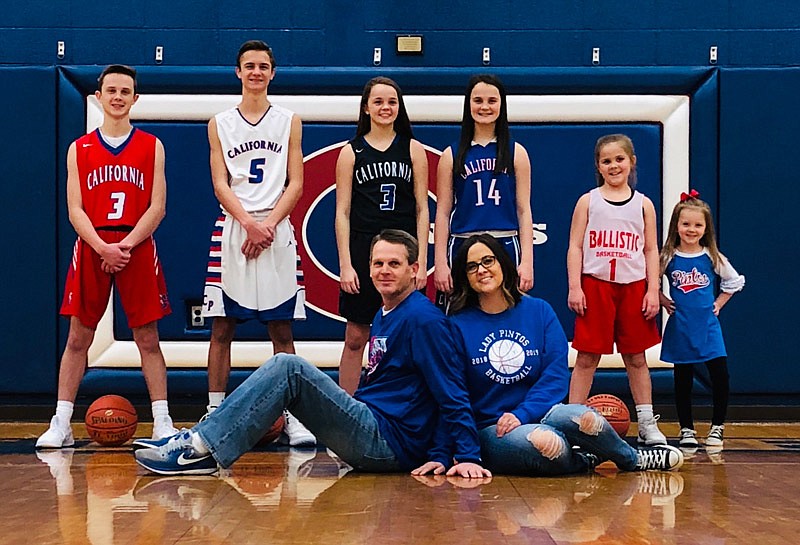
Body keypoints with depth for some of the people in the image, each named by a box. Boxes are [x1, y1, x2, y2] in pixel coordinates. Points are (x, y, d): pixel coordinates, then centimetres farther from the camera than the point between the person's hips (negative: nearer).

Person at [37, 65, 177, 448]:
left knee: (147, 338, 2)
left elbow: (157, 207, -1)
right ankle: (60, 424, 9)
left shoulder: (151, 146, 7)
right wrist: (102, 247, -15)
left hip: (137, 249, -1)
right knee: (78, 337, 3)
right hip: (91, 248, 1)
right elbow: (75, 210, 1)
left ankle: (162, 423, 6)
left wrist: (126, 245, -13)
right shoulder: (79, 149, 8)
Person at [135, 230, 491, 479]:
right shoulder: (383, 316, 17)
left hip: (391, 443, -9)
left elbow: (452, 392, -15)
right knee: (286, 370, 6)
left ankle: (203, 448, -21)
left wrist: (468, 456, -19)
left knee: (288, 367, -19)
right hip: (372, 436, 9)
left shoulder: (423, 319, -11)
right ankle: (200, 444, -6)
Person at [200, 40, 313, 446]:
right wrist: (249, 224, -13)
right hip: (232, 230, 0)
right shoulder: (220, 124, 9)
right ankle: (214, 413, 8)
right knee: (222, 328, 1)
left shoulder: (289, 121, 9)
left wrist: (269, 225, -10)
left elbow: (295, 184, 3)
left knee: (282, 329, 1)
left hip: (276, 231, 0)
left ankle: (292, 417, 4)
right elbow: (221, 185, 2)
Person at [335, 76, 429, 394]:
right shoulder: (351, 152, 6)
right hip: (362, 253, -1)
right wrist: (345, 264, -6)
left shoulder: (413, 149, 8)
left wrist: (422, 262, -2)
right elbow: (342, 213, 3)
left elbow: (422, 210, 6)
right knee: (355, 338, 3)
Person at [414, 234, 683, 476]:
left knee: (579, 416, -31)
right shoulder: (458, 325, -1)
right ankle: (584, 461, -2)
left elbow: (557, 375, -2)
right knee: (545, 443, -36)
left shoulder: (539, 311, 6)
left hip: (537, 415, 3)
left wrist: (521, 414, -18)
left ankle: (633, 460, 0)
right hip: (490, 431, -3)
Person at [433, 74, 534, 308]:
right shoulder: (452, 155, 7)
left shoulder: (516, 153, 8)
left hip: (506, 247, 0)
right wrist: (440, 262, -2)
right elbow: (443, 212, 5)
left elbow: (524, 210, 5)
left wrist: (527, 261, -3)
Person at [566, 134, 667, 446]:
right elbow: (575, 247, 1)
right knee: (587, 357, 1)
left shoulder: (643, 204, 8)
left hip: (633, 287, 2)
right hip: (595, 285, -2)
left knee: (636, 357, 9)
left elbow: (651, 250, 8)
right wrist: (574, 287, -8)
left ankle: (647, 424, 17)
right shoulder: (588, 202, 3)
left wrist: (653, 290, -1)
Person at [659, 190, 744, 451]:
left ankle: (717, 427, 9)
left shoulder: (713, 258, 1)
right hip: (680, 329, 0)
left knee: (720, 376, -7)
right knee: (683, 380, 6)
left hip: (708, 327, 0)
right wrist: (664, 301, 0)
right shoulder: (668, 258, -3)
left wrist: (718, 304, 7)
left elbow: (735, 281, 14)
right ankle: (687, 430, 17)